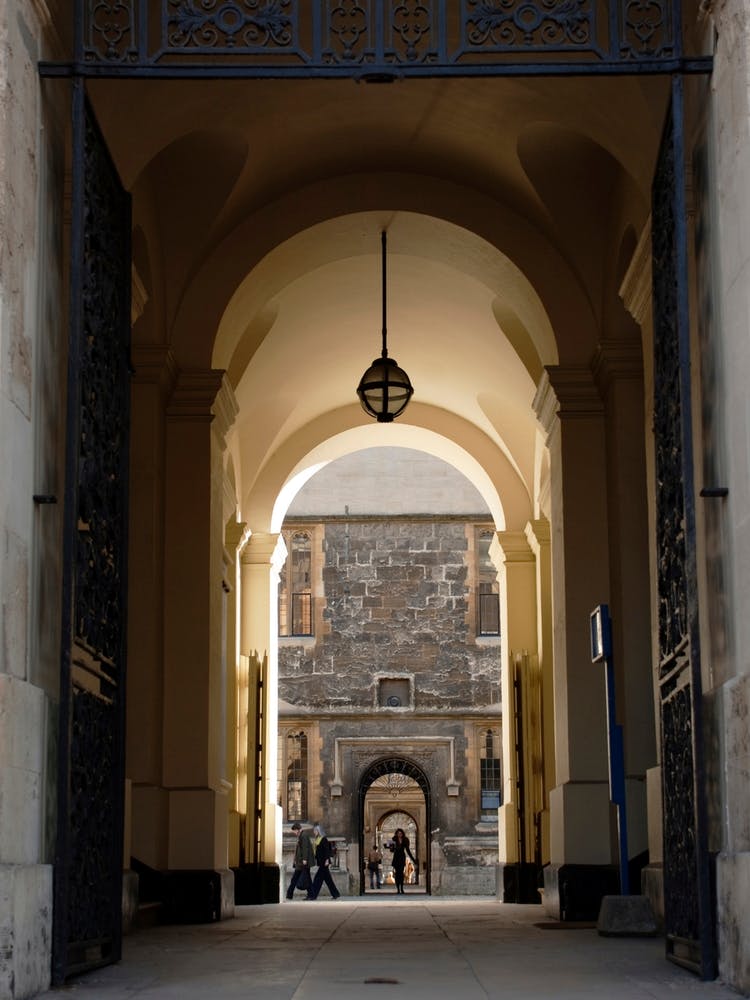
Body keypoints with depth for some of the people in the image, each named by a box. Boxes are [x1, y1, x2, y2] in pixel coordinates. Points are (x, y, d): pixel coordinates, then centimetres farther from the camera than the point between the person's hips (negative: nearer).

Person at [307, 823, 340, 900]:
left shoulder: (324, 839, -12)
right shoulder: (317, 839, 14)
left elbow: (327, 850, -16)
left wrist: (327, 860, -22)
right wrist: (315, 859, 18)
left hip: (324, 862, -9)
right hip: (320, 862, 9)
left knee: (318, 878, -10)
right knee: (327, 879, 12)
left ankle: (312, 895, -10)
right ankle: (335, 894, 17)